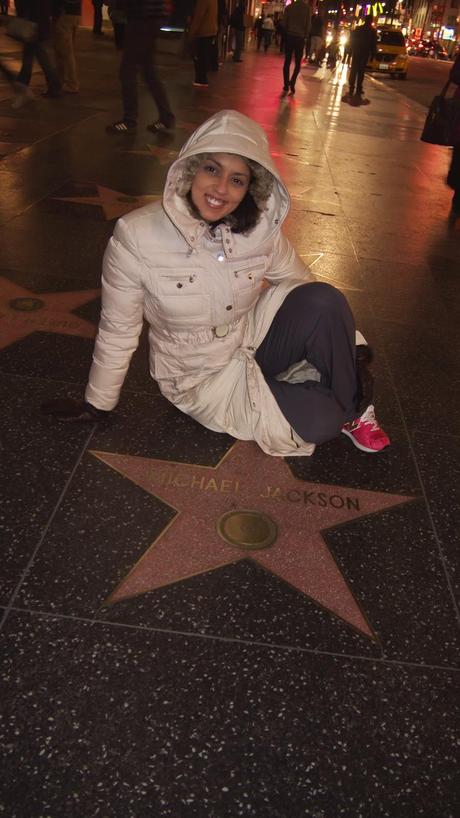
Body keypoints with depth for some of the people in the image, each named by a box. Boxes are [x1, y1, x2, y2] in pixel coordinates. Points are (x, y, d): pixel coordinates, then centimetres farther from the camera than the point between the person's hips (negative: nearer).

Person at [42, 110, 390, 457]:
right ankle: (341, 415, 13)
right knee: (320, 421, -24)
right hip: (202, 377, -3)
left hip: (254, 342, 3)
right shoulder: (136, 237, -21)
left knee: (322, 300, -27)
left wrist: (351, 351, 2)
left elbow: (305, 287, 3)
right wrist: (98, 405, -1)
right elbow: (117, 331, -12)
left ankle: (352, 403, -1)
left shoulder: (260, 229, -12)